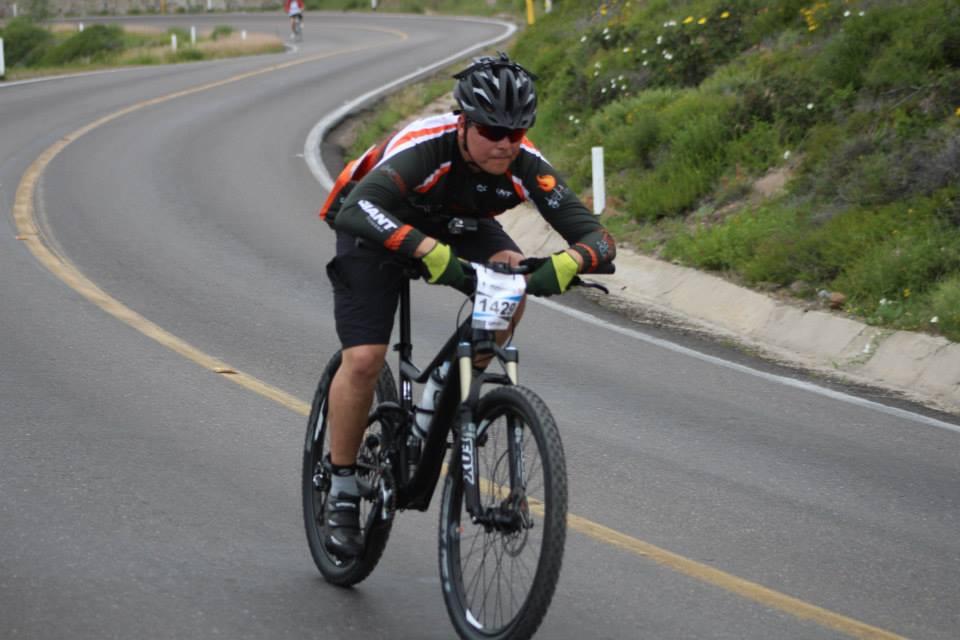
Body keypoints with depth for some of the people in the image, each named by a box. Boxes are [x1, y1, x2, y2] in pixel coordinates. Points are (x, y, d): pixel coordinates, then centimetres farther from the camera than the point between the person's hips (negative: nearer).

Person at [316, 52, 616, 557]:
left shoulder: (525, 165, -28)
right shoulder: (425, 147, -39)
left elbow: (596, 237, -31)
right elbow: (355, 211, -53)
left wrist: (566, 263, -54)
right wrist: (429, 249, -67)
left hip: (455, 224, 4)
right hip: (377, 228, -4)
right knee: (363, 361, -15)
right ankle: (342, 491, 3)